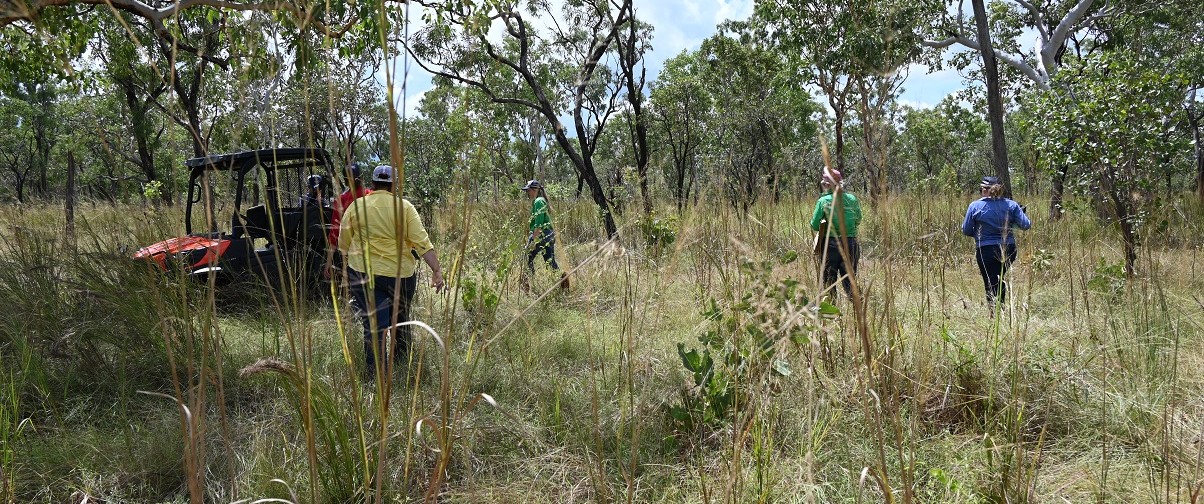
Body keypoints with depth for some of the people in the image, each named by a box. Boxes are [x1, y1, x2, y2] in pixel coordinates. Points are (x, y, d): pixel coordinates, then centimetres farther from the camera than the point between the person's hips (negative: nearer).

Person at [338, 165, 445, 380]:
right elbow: (422, 242, -9)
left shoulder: (356, 206, 1)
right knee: (400, 321, 20)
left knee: (374, 325, 1)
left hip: (364, 273, 0)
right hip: (400, 273, 0)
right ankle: (402, 367, 32)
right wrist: (437, 270, -8)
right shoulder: (404, 207, -3)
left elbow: (344, 244, 7)